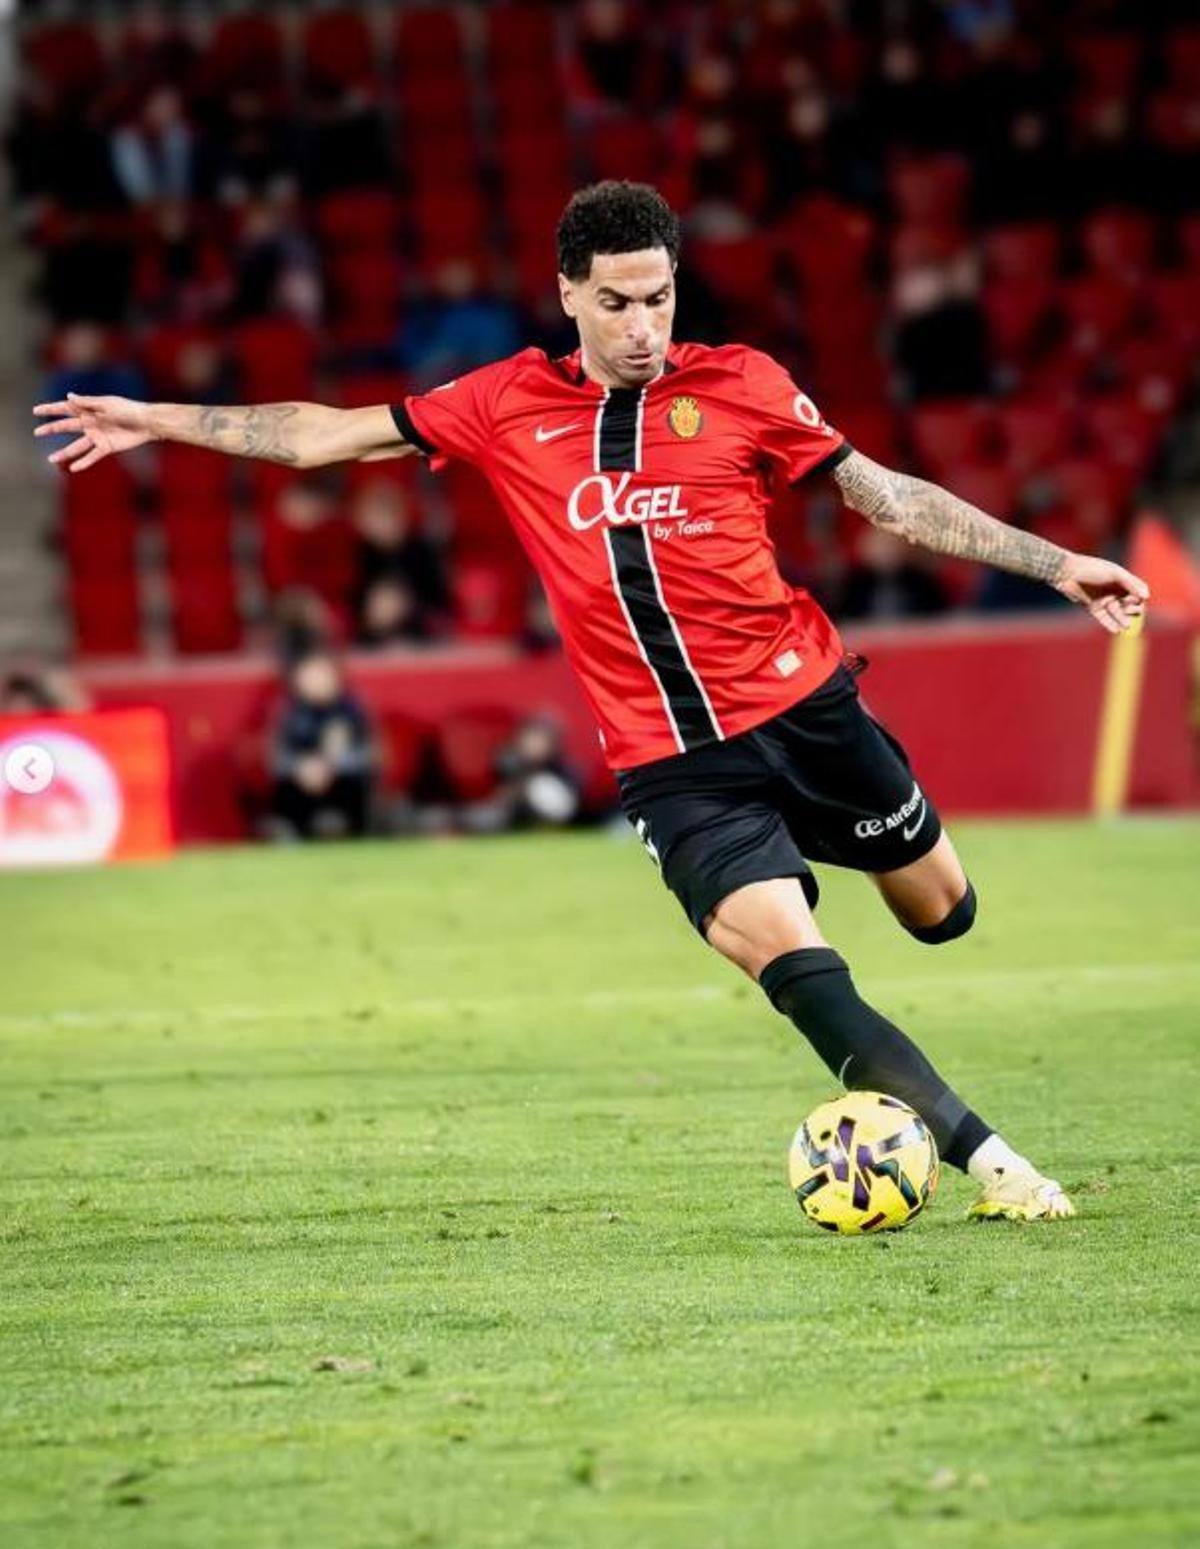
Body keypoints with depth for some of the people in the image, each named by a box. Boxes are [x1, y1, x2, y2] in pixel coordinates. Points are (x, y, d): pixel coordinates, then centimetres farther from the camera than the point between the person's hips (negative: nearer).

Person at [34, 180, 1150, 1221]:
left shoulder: (741, 385, 1)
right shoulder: (507, 407, 5)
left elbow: (889, 497, 7)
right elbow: (334, 435, 13)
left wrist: (1054, 564, 3)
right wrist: (158, 421, 13)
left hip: (803, 707, 1)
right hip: (672, 766, -1)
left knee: (941, 913, 9)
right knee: (791, 965, -18)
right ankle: (989, 1163, -14)